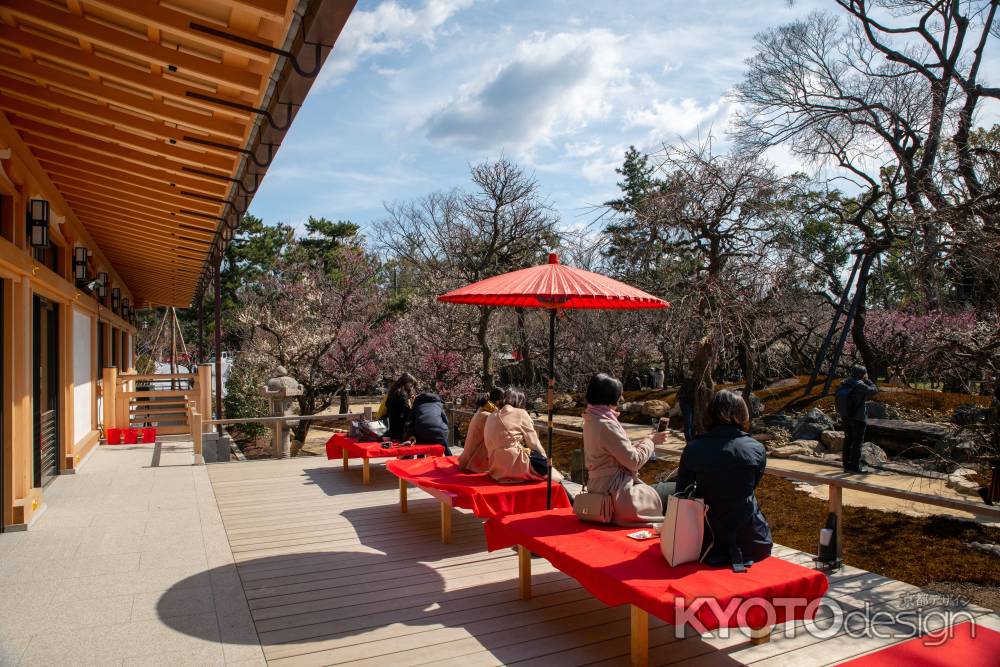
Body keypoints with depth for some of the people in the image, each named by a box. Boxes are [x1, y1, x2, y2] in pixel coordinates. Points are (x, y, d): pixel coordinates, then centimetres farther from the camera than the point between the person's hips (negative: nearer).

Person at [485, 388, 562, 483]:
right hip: (514, 466, -7)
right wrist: (543, 456, 15)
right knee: (546, 464, 8)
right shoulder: (520, 413, -2)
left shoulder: (491, 417, 13)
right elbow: (533, 442, 0)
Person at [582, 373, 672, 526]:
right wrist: (650, 441, -2)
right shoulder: (606, 425, -23)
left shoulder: (592, 421, 6)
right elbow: (635, 461, -17)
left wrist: (647, 440, 7)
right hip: (618, 497, -10)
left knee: (665, 486, 22)